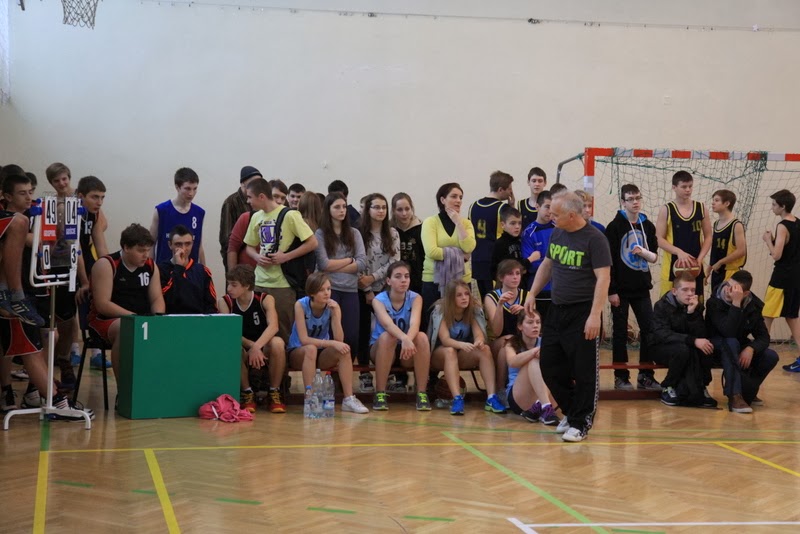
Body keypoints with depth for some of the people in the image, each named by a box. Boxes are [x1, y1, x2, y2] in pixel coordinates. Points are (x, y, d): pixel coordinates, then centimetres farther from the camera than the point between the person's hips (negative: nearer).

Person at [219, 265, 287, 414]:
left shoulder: (265, 300, -9)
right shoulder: (225, 302, -4)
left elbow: (273, 326, -26)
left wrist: (256, 347, -42)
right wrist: (251, 345, -31)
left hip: (265, 351, -1)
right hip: (244, 353, 1)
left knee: (277, 343, -35)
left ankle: (274, 394, -16)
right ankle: (247, 394, -15)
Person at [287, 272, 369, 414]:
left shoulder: (333, 306, -11)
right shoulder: (301, 305, -19)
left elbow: (339, 340, -19)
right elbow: (304, 340, -26)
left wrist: (335, 314, -29)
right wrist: (332, 343, -34)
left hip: (322, 355, 3)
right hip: (298, 353, -3)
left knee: (344, 350, -26)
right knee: (311, 349, -37)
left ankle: (349, 399, -26)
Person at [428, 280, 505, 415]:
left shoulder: (474, 310, -8)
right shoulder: (440, 310, -18)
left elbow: (479, 335, -19)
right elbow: (445, 340, -27)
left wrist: (479, 342, -44)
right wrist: (462, 345, -48)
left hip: (463, 356, 3)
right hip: (440, 355, -3)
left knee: (485, 349, -26)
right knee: (450, 351, -37)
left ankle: (491, 397, -37)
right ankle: (457, 399, -49)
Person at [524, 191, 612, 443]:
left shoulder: (594, 239, -13)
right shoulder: (556, 234, 9)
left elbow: (603, 278, -17)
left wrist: (595, 314, -23)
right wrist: (532, 294, 16)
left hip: (582, 313, -7)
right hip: (557, 310, 8)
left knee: (584, 372, -2)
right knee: (550, 366, 10)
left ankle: (580, 424, 9)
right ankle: (571, 412, 27)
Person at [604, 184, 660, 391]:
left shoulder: (648, 226, 8)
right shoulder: (615, 226, -5)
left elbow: (654, 257, 13)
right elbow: (608, 260, -8)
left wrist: (643, 252, -10)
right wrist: (611, 291, -12)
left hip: (642, 288, 4)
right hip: (621, 288, -4)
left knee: (649, 330, 1)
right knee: (620, 333, 2)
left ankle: (646, 376, 10)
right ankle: (621, 377, 10)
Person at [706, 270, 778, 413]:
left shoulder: (753, 305, -9)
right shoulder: (714, 303, -25)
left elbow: (764, 336, -11)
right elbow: (728, 333, -38)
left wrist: (751, 348, -32)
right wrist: (736, 304, -44)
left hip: (739, 347, 5)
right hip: (716, 345, -5)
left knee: (771, 357, -20)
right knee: (731, 342, -39)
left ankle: (747, 392, 2)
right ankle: (735, 396, -40)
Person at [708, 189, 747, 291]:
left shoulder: (736, 225, -12)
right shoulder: (716, 224, 11)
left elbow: (741, 251, -17)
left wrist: (720, 263, -15)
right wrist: (709, 269, 16)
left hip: (730, 273, -8)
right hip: (716, 273, 8)